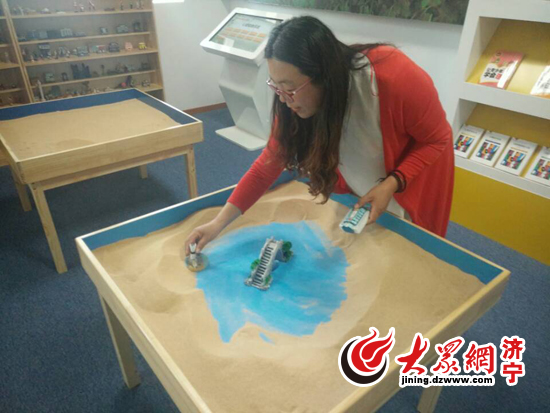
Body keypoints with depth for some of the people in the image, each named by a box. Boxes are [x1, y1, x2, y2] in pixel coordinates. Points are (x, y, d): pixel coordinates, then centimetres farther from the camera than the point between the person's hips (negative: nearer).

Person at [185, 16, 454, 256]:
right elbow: (269, 163, -20)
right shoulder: (295, 102, -26)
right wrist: (219, 223, -23)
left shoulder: (394, 77, -38)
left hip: (413, 174, -2)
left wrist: (391, 185, -36)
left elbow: (436, 139, -23)